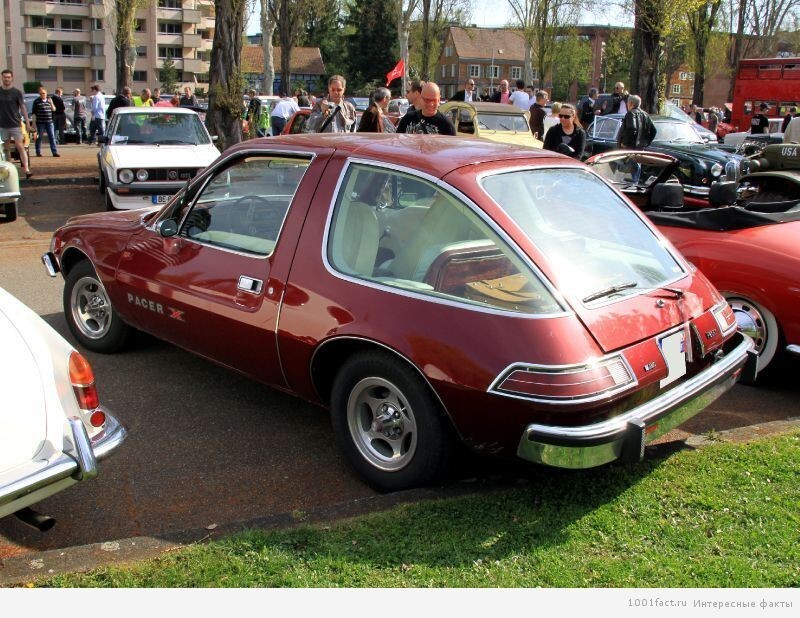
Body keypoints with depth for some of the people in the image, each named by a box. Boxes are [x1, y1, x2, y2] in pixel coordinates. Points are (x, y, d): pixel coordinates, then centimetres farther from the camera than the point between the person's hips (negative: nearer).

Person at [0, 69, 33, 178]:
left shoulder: (17, 92, -1)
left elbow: (22, 107, 0)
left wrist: (27, 122, -6)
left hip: (15, 124, -3)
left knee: (19, 146, -11)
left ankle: (26, 169, -16)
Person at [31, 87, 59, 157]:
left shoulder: (49, 100, 12)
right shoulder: (36, 101, -1)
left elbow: (54, 109, 11)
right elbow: (34, 112, 0)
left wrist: (51, 103, -8)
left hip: (49, 122, 3)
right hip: (40, 122, -3)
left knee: (52, 137, -1)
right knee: (39, 138, 4)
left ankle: (55, 152, 0)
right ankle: (38, 152, 13)